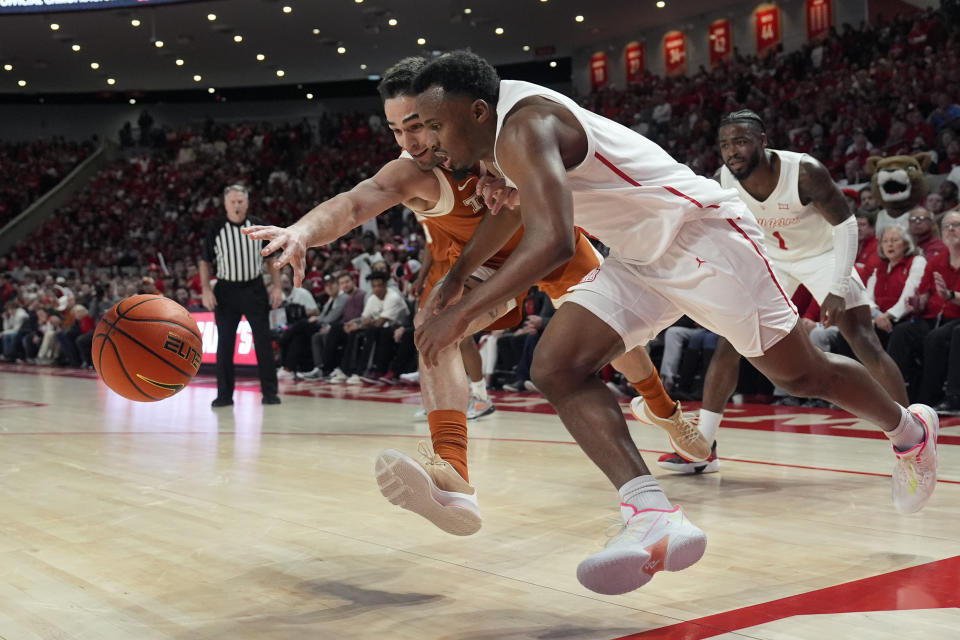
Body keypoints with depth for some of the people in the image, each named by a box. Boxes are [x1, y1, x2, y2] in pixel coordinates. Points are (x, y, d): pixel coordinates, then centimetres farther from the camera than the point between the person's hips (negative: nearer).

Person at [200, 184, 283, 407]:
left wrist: (277, 287, 0)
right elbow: (206, 262, 6)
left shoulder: (258, 227, 3)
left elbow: (271, 259, 8)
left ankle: (269, 392, 7)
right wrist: (206, 290, -5)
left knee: (263, 341, -1)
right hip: (226, 290, 0)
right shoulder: (215, 229, 0)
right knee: (224, 345, 2)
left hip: (254, 290, 0)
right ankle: (224, 394, 10)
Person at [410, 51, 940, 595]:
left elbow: (553, 242, -38)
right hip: (639, 260, 9)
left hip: (703, 235, -9)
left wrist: (462, 313, -33)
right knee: (556, 367, -11)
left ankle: (910, 429, 37)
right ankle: (654, 516, -19)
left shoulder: (523, 127, -25)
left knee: (802, 375, 7)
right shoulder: (500, 131, 6)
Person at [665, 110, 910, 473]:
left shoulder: (805, 171, -31)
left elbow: (845, 224, -22)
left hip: (823, 254, -4)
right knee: (729, 342, -4)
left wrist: (837, 289, -30)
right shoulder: (725, 180, -19)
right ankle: (702, 446, 3)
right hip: (771, 258, 4)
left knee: (866, 344, -14)